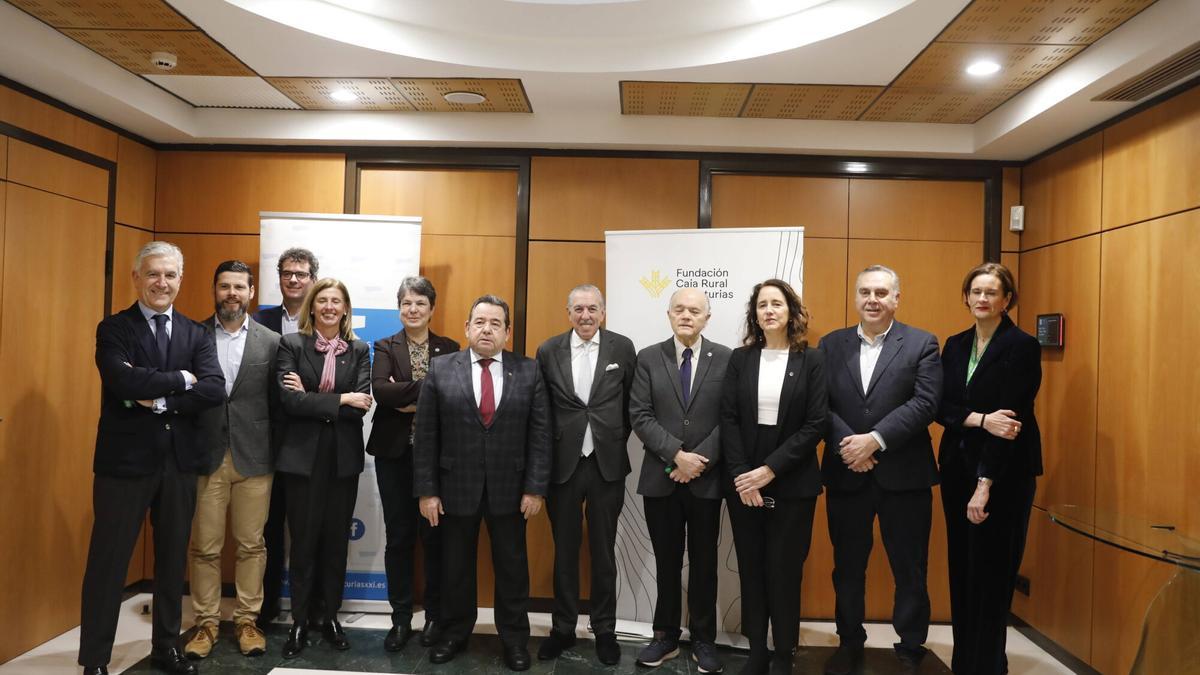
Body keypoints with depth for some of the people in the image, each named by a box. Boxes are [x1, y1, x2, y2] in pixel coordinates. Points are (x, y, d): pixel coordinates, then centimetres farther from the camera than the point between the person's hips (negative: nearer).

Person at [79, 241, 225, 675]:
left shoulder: (195, 334, 6)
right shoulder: (113, 329, -3)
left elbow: (215, 390, -9)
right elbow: (125, 381, -21)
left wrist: (159, 400, -16)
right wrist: (181, 379, -12)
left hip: (180, 460, 4)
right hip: (125, 459, -3)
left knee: (173, 558, 14)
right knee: (109, 561, 3)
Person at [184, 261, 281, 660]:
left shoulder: (271, 342, 3)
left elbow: (277, 403, 4)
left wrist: (274, 453, 2)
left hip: (253, 458, 0)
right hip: (205, 457, 0)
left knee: (251, 545, 8)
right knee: (204, 547, 7)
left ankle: (247, 619, 21)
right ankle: (206, 622, 21)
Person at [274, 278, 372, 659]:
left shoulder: (359, 350, 5)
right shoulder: (291, 345, -1)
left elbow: (361, 405, -8)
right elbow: (288, 400, -14)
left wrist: (311, 399, -13)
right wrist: (339, 400, -15)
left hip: (343, 458, 2)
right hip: (303, 456, -2)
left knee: (336, 541, 11)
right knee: (303, 542, 5)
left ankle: (331, 618, 25)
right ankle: (299, 622, 20)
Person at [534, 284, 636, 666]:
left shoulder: (622, 348, -1)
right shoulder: (548, 351, 0)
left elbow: (632, 403, 5)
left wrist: (618, 441, 4)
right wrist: (546, 453, 1)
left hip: (607, 464, 0)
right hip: (562, 463, 1)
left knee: (603, 552, 11)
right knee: (565, 552, 13)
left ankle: (604, 629, 25)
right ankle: (563, 627, 27)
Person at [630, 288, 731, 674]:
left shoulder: (725, 359, 0)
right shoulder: (648, 358, 2)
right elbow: (640, 416, -5)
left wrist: (699, 460, -14)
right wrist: (677, 455, -15)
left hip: (707, 478, -1)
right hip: (661, 477, 1)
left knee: (704, 561, 10)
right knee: (667, 561, 11)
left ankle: (703, 640, 24)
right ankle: (666, 636, 24)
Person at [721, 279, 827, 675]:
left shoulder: (811, 360, 0)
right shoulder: (740, 359, 4)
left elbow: (815, 424, -7)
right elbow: (728, 419, 0)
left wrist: (770, 469, -14)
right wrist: (741, 474, -11)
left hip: (791, 483, -2)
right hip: (743, 482, 2)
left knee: (785, 570, 4)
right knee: (751, 569, 8)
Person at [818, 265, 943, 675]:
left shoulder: (922, 344, 0)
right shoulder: (831, 345, 6)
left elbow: (925, 403, -11)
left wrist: (875, 439, -18)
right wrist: (848, 445, -16)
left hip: (904, 474, -2)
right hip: (846, 475, 2)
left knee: (909, 570, 9)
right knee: (847, 567, 14)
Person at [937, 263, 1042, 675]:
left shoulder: (1022, 347, -8)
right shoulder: (955, 346, 9)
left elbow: (1011, 416, -15)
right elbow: (941, 407, 2)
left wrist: (985, 484, -19)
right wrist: (979, 419, -18)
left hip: (1004, 472, -5)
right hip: (957, 468, 5)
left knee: (991, 574, 2)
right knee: (961, 571, 11)